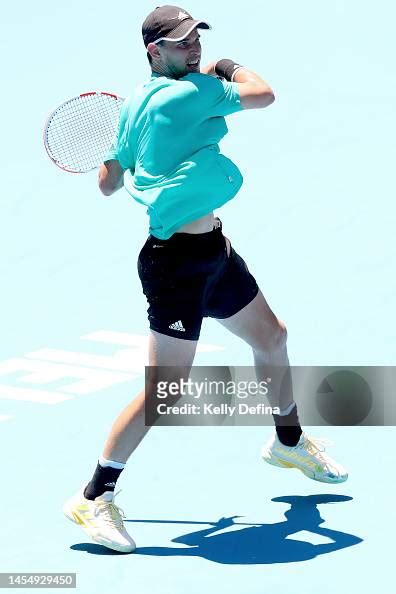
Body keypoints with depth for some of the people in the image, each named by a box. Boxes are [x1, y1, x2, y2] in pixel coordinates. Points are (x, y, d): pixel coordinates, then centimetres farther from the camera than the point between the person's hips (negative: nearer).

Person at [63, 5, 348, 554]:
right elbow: (263, 94, -10)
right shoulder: (188, 92, -17)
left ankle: (288, 441, 48)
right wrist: (229, 68, 9)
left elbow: (107, 182, 13)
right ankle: (94, 497, -3)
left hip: (212, 251, 11)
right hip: (177, 260, -11)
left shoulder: (137, 104, 8)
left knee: (271, 338, 25)